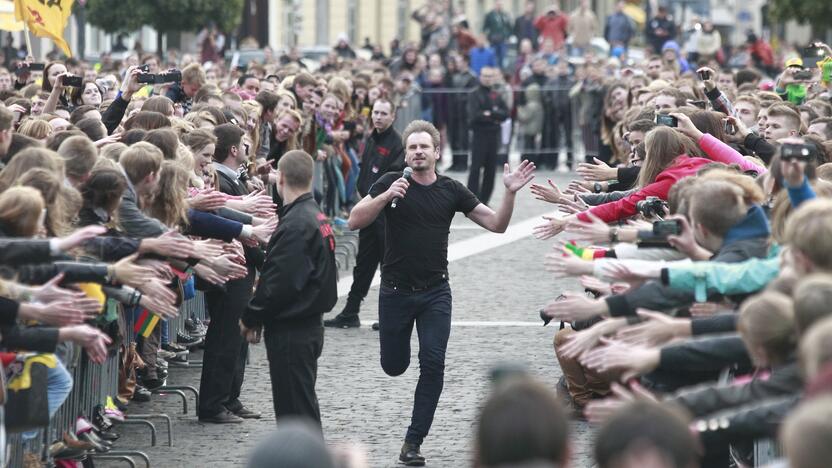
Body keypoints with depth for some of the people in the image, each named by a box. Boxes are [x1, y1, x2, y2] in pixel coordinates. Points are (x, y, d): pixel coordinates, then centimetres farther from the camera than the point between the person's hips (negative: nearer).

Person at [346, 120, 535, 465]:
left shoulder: (451, 191, 0)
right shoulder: (391, 183, -6)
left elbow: (496, 224, 1)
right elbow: (355, 221, -14)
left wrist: (510, 193, -16)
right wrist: (386, 196, -27)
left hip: (435, 292, 1)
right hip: (395, 291, -1)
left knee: (433, 365, -10)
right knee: (394, 367, 9)